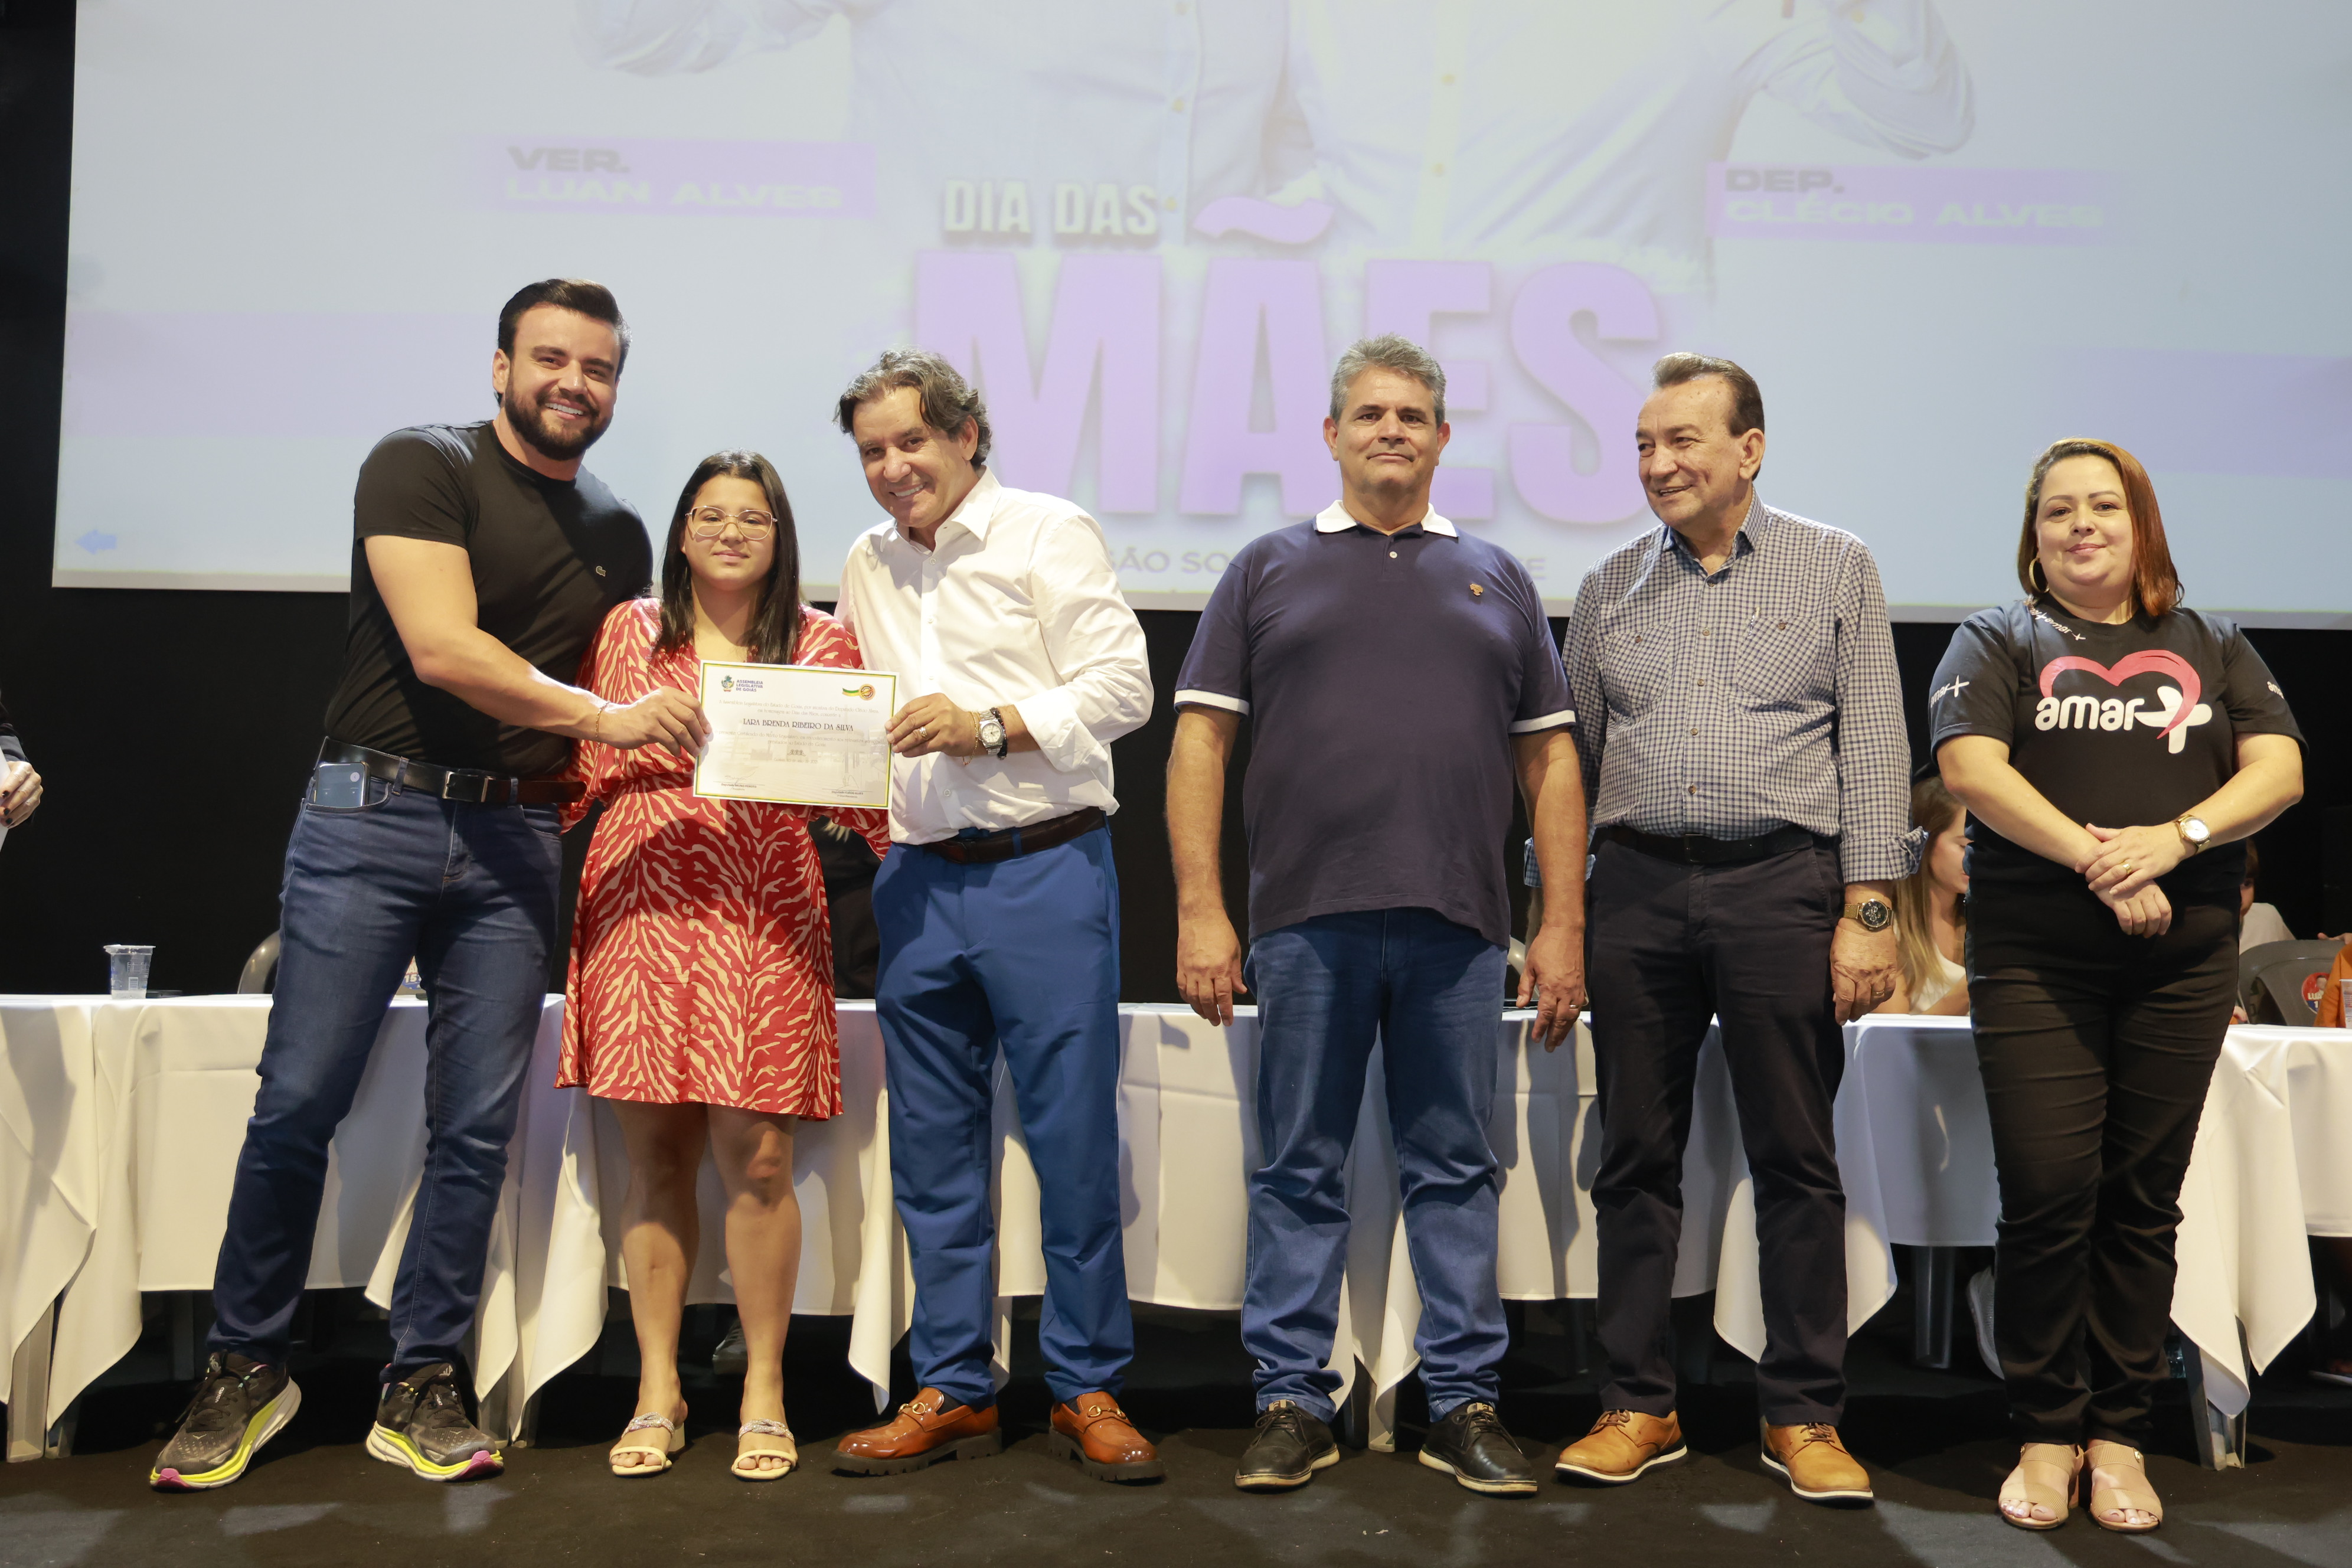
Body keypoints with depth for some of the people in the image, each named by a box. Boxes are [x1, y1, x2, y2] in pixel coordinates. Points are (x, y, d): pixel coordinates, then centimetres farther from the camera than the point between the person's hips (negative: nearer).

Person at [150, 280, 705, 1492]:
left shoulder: (620, 535, 16)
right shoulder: (421, 467, -2)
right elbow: (444, 648, -15)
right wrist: (602, 718, -20)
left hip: (513, 839, 5)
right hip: (375, 811, -4)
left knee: (477, 1123, 2)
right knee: (298, 1103, -2)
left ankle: (420, 1385, 14)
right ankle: (246, 1368, 17)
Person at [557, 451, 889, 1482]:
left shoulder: (823, 646, 11)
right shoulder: (626, 632, 13)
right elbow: (580, 772, 17)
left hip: (766, 922, -1)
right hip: (642, 912, 1)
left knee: (757, 1158, -4)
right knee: (655, 1155, 4)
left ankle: (763, 1394, 10)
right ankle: (657, 1392, 16)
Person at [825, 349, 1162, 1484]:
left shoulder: (1048, 533, 0)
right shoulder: (866, 566, 16)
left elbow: (1123, 685, -6)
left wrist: (988, 725, -15)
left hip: (1045, 870, -5)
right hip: (918, 879, 5)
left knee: (1074, 1135, -1)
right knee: (932, 1148, 8)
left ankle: (1087, 1389, 12)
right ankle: (953, 1390, 20)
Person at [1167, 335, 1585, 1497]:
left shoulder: (1498, 580, 15)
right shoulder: (1269, 570, 10)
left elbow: (1550, 759, 12)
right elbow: (1201, 740, 4)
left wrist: (1564, 924, 3)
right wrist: (1199, 910, -5)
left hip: (1458, 924, 1)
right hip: (1305, 921, -1)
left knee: (1455, 1169, 8)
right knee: (1300, 1170, 5)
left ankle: (1465, 1405, 18)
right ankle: (1292, 1403, 16)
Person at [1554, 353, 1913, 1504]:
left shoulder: (1835, 568, 6)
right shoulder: (1609, 589, 14)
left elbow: (1875, 749, 2)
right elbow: (1572, 758, 16)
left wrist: (1868, 910, -6)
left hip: (1782, 887, -2)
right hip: (1637, 890, 3)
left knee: (1796, 1161, 3)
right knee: (1636, 1158, 6)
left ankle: (1803, 1415, 15)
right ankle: (1638, 1407, 17)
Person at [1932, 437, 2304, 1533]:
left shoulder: (2212, 648, 16)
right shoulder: (1998, 642, 9)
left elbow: (2279, 769, 4)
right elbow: (1970, 766, -7)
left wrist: (2175, 838, -15)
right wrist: (2097, 862, -17)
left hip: (2184, 958, 2)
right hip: (2034, 957, -2)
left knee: (2144, 1198, 4)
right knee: (2048, 1194, -6)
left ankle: (2121, 1435, 15)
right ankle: (2047, 1434, 7)